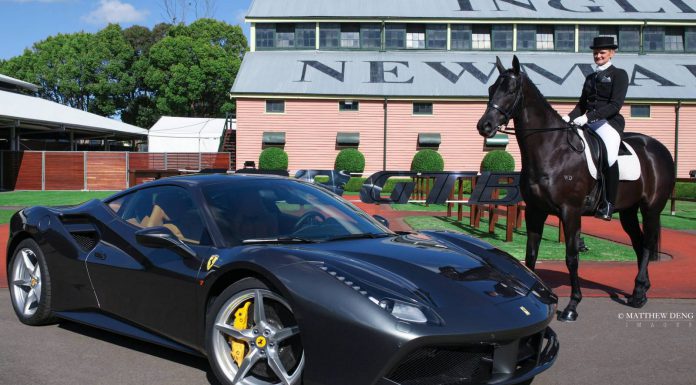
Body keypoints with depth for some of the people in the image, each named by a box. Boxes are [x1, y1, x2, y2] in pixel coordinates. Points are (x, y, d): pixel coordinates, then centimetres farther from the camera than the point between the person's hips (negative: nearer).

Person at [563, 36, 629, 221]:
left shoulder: (619, 74, 2)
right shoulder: (590, 77, 20)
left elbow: (615, 105, -10)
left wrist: (588, 117, -21)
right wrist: (569, 117, -3)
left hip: (610, 122, -6)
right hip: (588, 123, 6)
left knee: (610, 156, -25)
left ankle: (609, 204, -16)